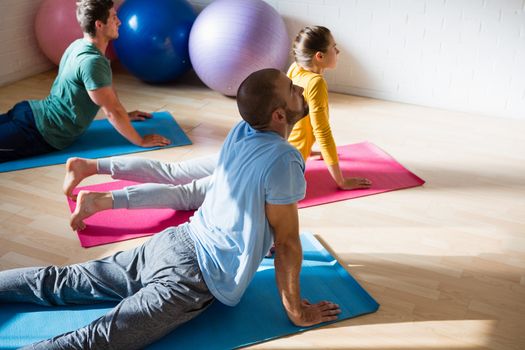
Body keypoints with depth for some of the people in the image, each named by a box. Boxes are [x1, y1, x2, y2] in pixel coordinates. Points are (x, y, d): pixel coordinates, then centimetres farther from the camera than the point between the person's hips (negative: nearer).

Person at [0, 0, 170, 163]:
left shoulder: (79, 45, 6)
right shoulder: (92, 62, -24)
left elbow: (107, 88, 20)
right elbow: (112, 112, -21)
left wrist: (126, 114, 25)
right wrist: (141, 141, -13)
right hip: (40, 134, -9)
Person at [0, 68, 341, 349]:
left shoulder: (241, 130, 5)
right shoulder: (284, 161, -19)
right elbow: (287, 243, -12)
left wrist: (261, 241, 36)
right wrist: (296, 311, 0)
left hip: (176, 240, 9)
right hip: (195, 277, -8)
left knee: (59, 283, 14)